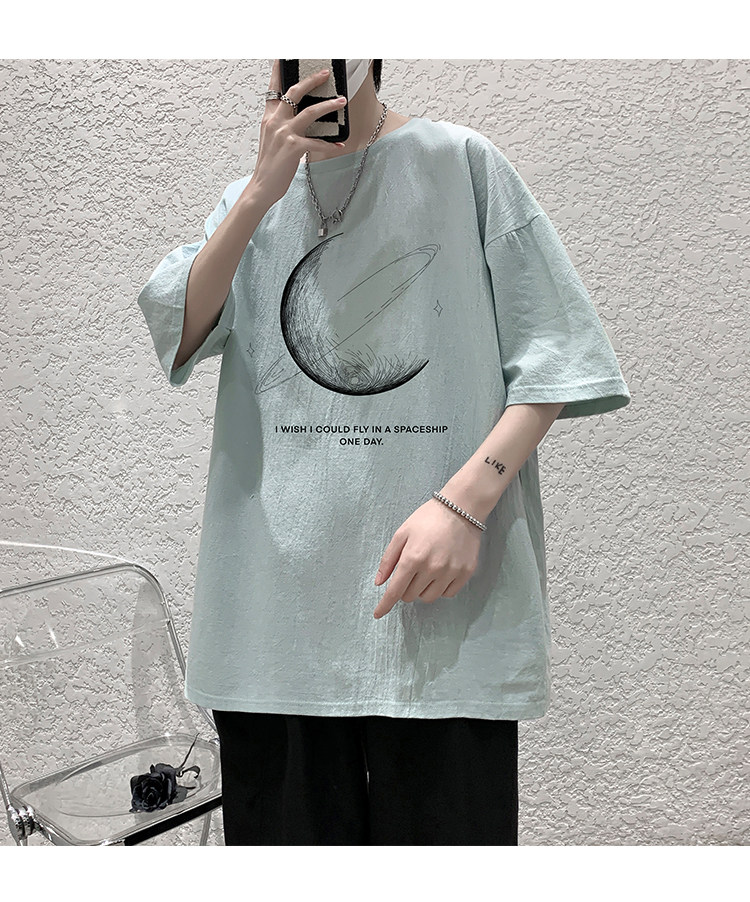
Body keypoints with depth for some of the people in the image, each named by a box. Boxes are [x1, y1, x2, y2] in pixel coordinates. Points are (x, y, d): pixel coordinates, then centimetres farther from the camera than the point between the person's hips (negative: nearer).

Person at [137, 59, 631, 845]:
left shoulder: (461, 162, 6)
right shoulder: (248, 200, 16)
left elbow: (549, 355, 0)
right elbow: (174, 339, 1)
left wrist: (464, 500, -13)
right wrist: (262, 192, -8)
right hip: (275, 600, 3)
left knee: (447, 823, 1)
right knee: (289, 825, 10)